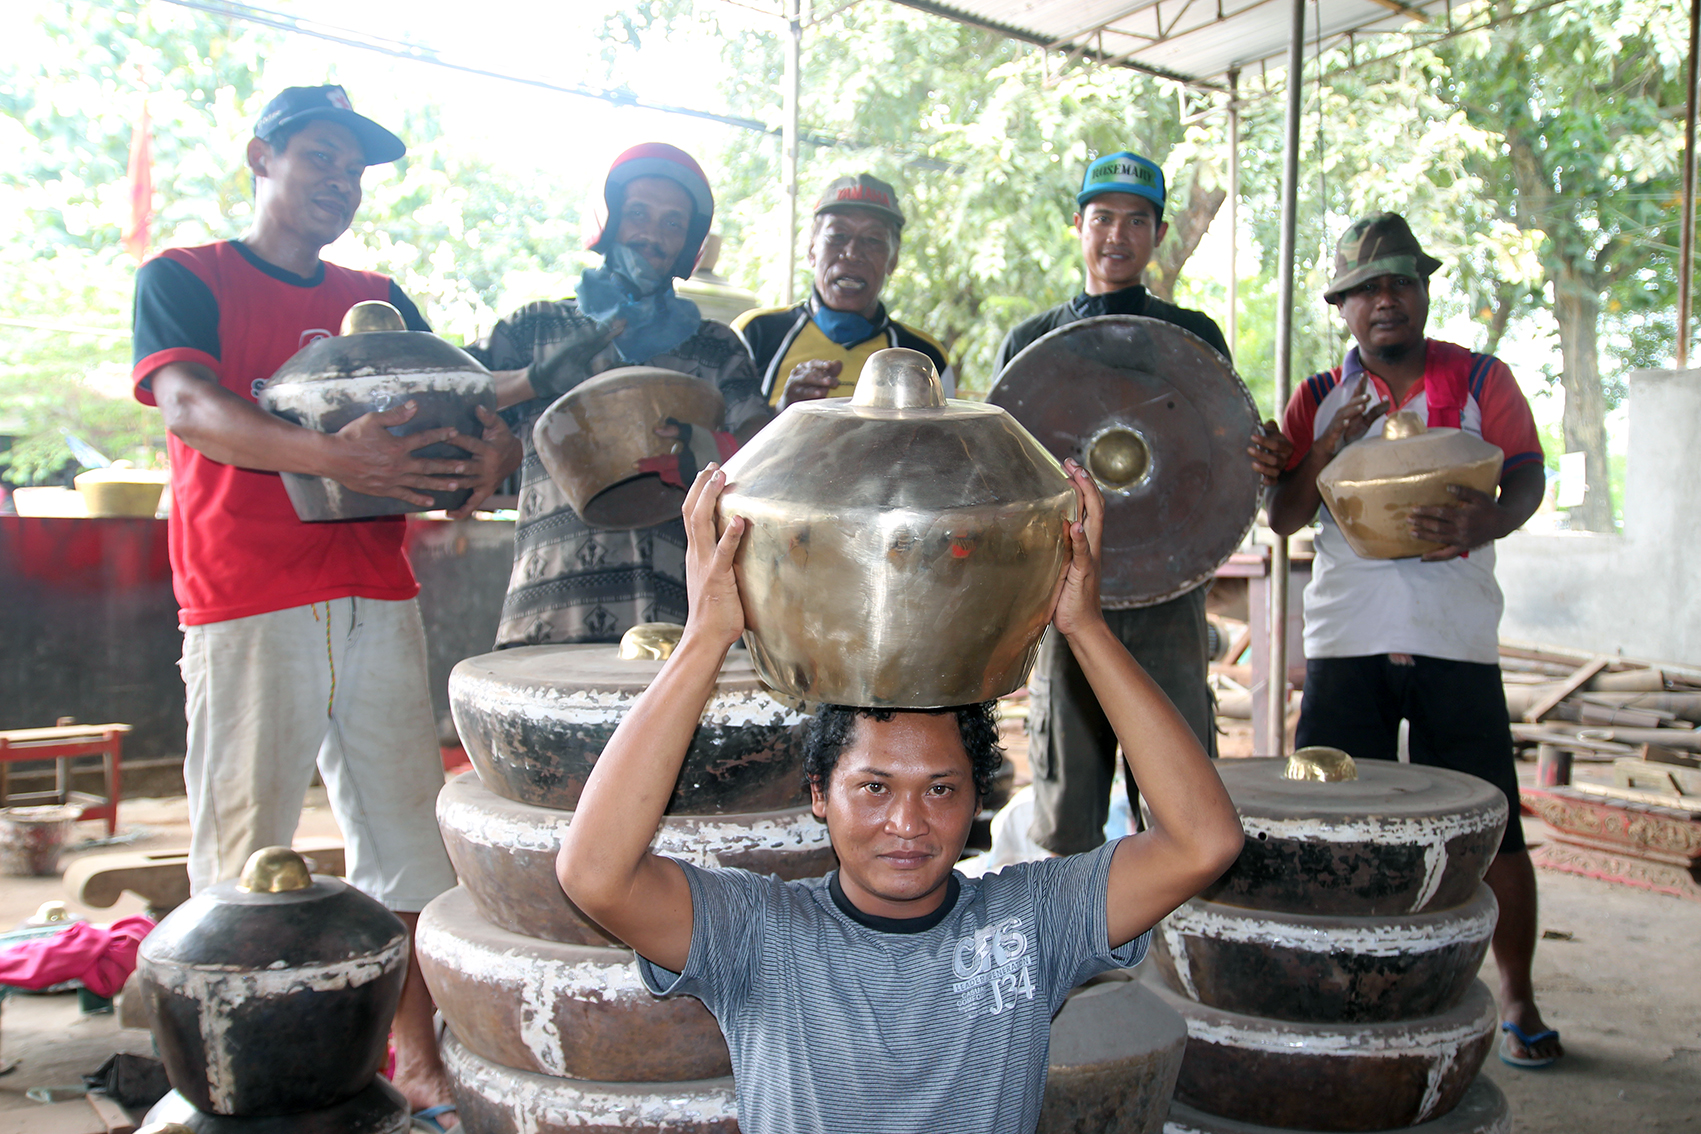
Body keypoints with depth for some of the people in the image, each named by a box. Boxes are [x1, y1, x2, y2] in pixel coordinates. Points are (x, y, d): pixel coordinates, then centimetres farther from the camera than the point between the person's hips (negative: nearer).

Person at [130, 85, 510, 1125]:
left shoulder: (379, 301, 19)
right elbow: (187, 404, -13)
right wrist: (328, 455, -31)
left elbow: (468, 406, 9)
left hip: (377, 602, 4)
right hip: (246, 609, -4)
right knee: (243, 854, 1)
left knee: (411, 840, 5)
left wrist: (491, 452, -16)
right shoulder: (182, 279, 6)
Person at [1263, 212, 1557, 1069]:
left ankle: (1517, 1000, 21)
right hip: (1346, 638, 1)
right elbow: (1282, 516, 7)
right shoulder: (1319, 397, 12)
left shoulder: (1480, 379, 8)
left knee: (1493, 831, 1)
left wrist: (1486, 523, -25)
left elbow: (1527, 475, -3)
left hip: (1456, 640, -1)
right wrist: (1329, 445, -9)